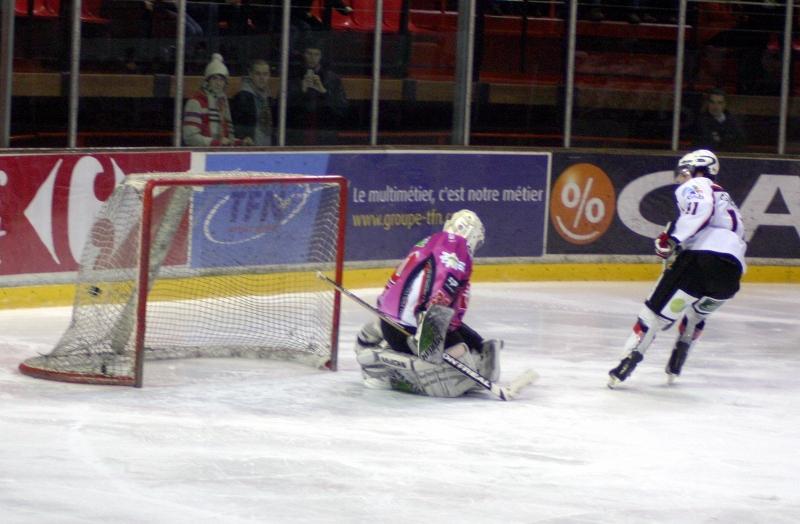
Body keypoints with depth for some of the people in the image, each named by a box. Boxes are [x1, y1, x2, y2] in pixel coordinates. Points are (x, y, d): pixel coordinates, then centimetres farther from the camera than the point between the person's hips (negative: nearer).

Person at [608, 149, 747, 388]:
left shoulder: (696, 186, 12)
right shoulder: (725, 199, 38)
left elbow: (700, 207, -11)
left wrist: (672, 236, -14)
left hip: (704, 254, -7)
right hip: (732, 273, 7)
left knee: (658, 307, -1)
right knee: (696, 313, 31)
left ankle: (631, 357, -7)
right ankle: (675, 366, 25)